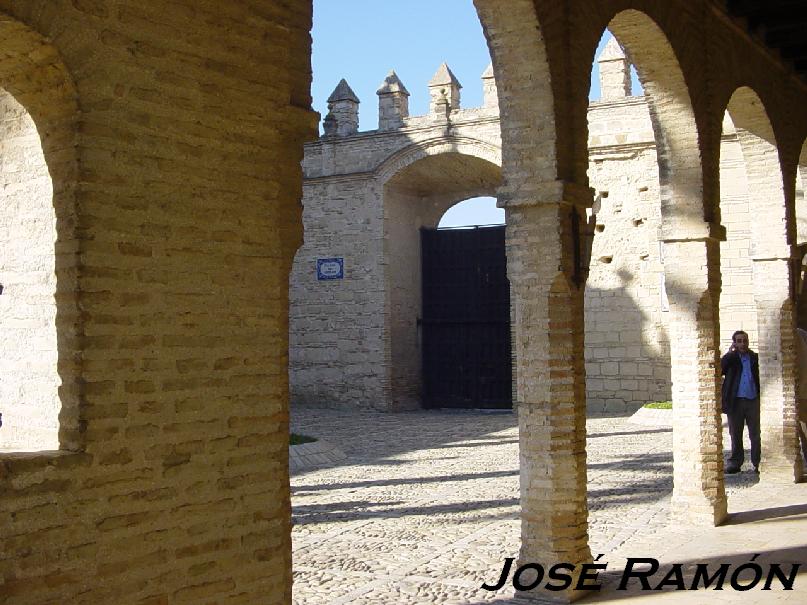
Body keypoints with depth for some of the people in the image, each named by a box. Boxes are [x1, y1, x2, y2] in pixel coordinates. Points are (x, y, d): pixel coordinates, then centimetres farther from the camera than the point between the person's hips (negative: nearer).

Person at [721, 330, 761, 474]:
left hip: (753, 401, 0)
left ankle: (758, 463, 6)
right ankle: (735, 463, 14)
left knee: (756, 434, 0)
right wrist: (730, 352, -10)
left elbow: (761, 376, 6)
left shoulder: (755, 358, 9)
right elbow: (720, 368, -12)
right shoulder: (730, 358, 7)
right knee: (735, 435, 7)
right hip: (736, 401, 0)